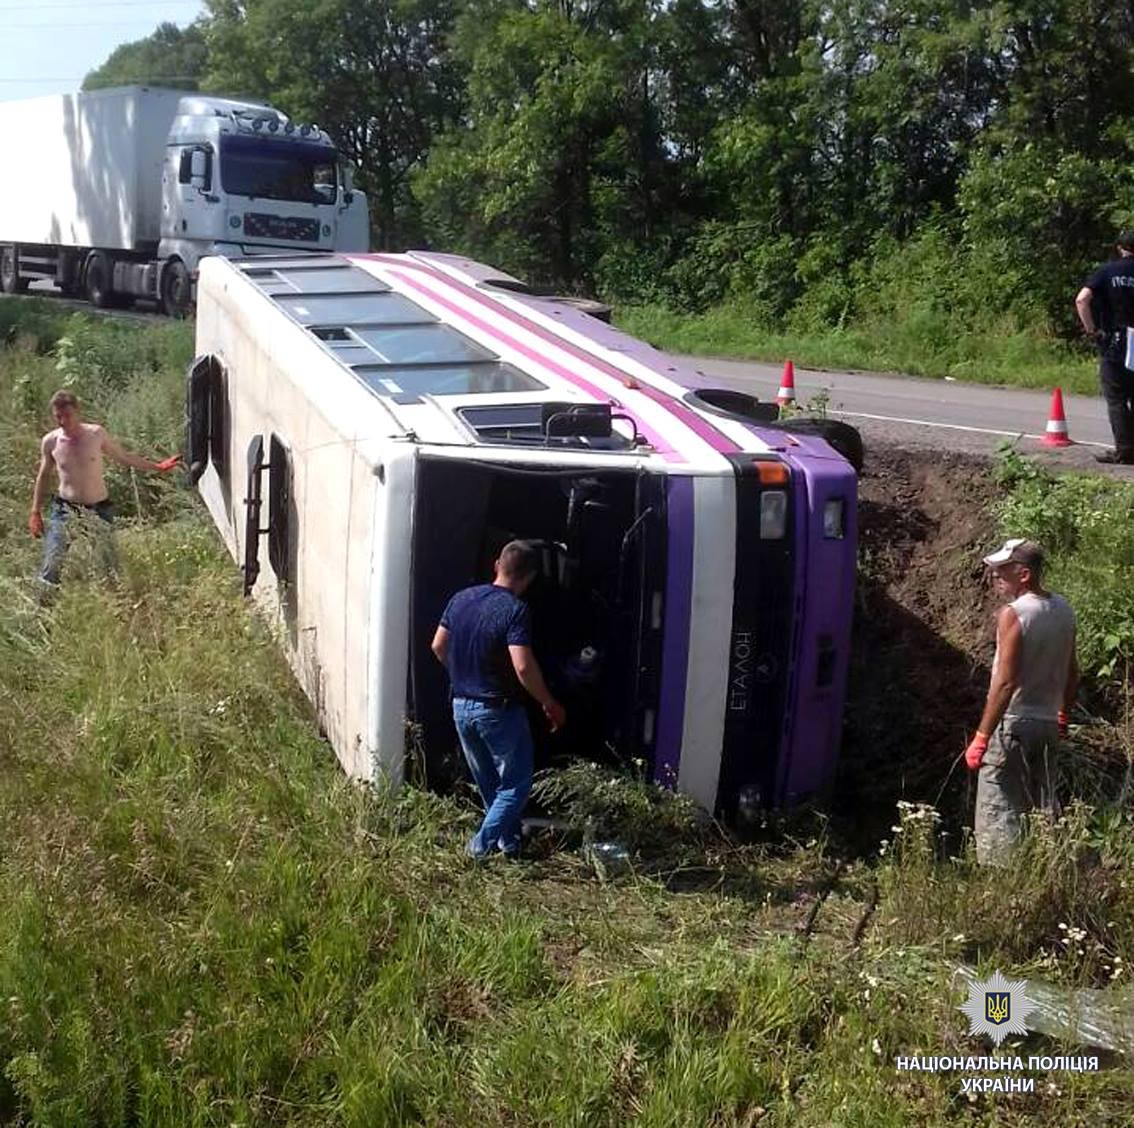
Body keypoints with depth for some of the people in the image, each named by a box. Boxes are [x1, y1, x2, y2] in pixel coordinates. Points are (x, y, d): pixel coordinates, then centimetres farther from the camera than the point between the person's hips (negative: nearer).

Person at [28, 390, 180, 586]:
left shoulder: (96, 434, -7)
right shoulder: (50, 442, -5)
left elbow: (124, 457, 8)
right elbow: (43, 476, 11)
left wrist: (158, 466, 9)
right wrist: (35, 512, 11)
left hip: (98, 509, 0)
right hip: (64, 509, 0)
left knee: (109, 567, 4)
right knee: (51, 566, -10)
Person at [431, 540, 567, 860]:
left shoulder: (462, 598, 1)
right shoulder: (515, 610, -20)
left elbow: (438, 646, 9)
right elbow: (523, 667, -26)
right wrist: (550, 705, -13)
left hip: (461, 706, 7)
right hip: (498, 710, -7)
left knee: (488, 783, 21)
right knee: (515, 784, 9)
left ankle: (509, 841, 33)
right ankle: (483, 843, 1)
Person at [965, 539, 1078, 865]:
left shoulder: (1013, 614, -17)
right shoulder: (1063, 609, 6)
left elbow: (1006, 682, -22)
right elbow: (1072, 673, 15)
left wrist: (981, 737, -20)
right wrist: (1064, 714, 29)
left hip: (1013, 724, -8)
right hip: (1048, 724, 8)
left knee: (998, 814, -4)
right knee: (1043, 809, 17)